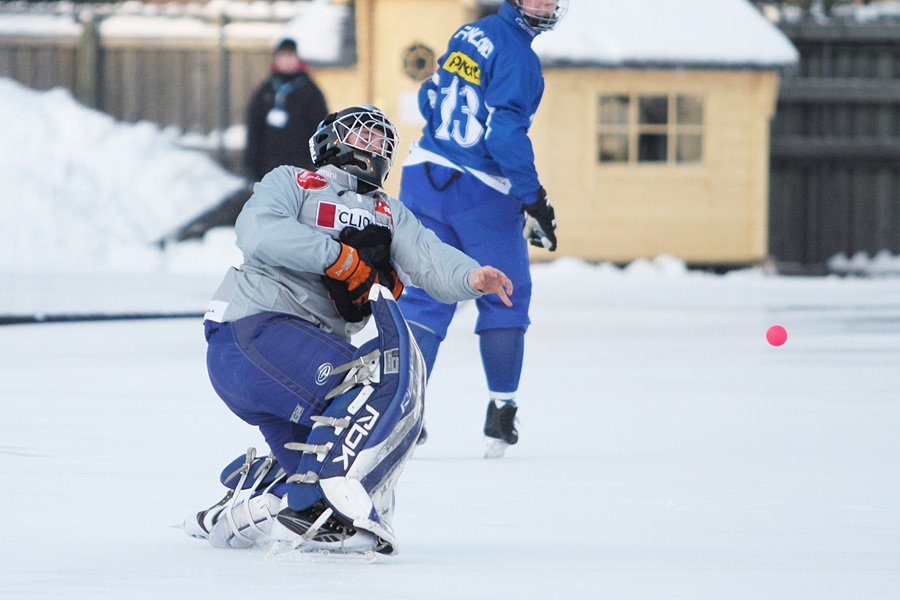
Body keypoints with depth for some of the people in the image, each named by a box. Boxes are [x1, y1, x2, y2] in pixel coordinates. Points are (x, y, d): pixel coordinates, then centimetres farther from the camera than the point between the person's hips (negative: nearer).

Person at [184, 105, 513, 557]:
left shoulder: (389, 215, 22)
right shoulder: (291, 184, 7)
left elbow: (428, 258, 2)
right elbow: (258, 234, -14)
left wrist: (471, 277, -20)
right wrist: (343, 258, -18)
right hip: (250, 332, -8)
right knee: (378, 387, -28)